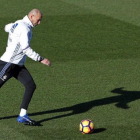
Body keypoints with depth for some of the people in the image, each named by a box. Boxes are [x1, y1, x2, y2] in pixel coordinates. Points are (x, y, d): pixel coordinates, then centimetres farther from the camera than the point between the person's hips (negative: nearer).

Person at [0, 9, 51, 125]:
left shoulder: (19, 23, 11)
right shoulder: (25, 28, -18)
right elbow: (26, 49, -25)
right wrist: (40, 59, -24)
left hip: (18, 65, 10)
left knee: (31, 86, -3)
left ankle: (22, 116, -3)